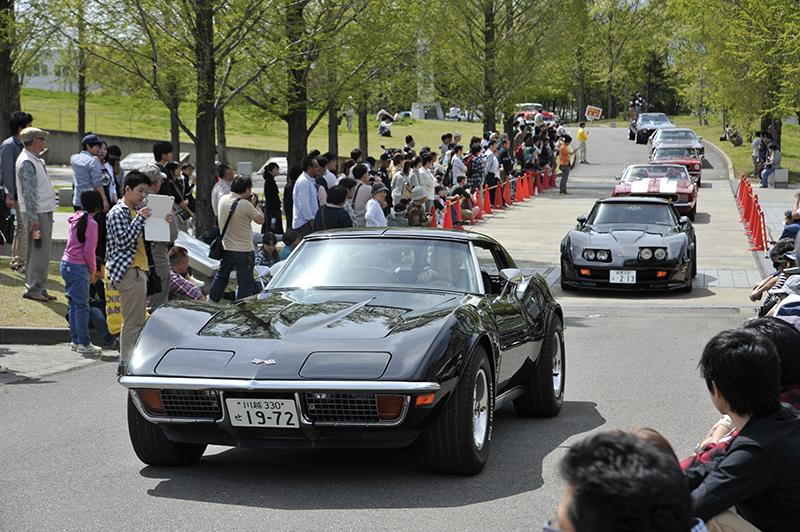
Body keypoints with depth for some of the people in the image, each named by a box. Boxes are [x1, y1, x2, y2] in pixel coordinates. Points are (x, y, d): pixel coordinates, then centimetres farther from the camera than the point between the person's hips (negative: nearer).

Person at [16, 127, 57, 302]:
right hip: (36, 213, -10)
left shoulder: (35, 160, 17)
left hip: (44, 211, 10)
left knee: (42, 253, 11)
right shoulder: (26, 162, -15)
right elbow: (28, 192, -19)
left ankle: (40, 288, 16)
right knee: (38, 253, -8)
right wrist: (34, 218, -22)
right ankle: (33, 290, -5)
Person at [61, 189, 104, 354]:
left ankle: (76, 341, 18)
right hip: (79, 268, -9)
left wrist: (92, 269, 16)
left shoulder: (77, 218, 11)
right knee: (82, 306, -4)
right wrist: (93, 270, -4)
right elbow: (88, 250, -17)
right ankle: (84, 344, -2)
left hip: (67, 265, 9)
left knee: (74, 305, 13)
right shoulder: (91, 223, -15)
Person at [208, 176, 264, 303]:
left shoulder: (223, 200, 1)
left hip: (226, 248, 7)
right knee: (245, 283, 2)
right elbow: (260, 219, -10)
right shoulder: (245, 205, -21)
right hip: (243, 250, -7)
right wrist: (255, 204, 2)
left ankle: (211, 301, 35)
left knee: (221, 276, 25)